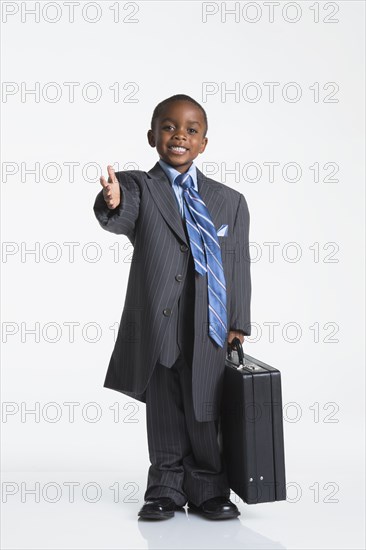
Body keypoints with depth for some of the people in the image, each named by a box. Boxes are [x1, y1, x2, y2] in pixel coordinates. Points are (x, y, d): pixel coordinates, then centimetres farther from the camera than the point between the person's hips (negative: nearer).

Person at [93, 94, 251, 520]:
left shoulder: (230, 201, 8)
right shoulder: (138, 186, 1)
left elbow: (239, 266, 7)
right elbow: (121, 220, -21)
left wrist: (238, 323, 1)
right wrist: (112, 203, -45)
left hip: (209, 328, 1)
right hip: (154, 323, -1)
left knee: (205, 414, 10)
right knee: (163, 413, 11)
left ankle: (208, 491, 27)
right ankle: (166, 490, 27)